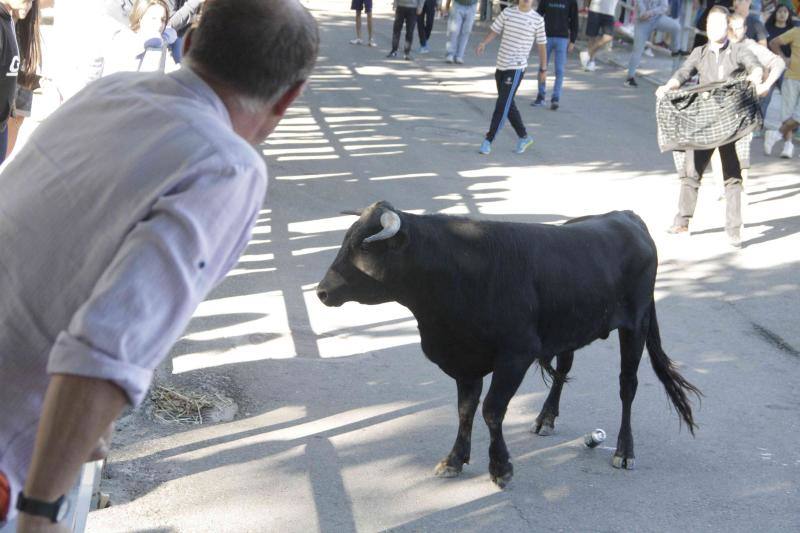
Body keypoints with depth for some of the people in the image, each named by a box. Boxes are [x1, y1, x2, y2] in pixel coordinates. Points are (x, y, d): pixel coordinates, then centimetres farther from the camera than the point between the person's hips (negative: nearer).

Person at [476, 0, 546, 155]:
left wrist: (543, 68, 9)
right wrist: (484, 43, -12)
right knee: (508, 105, 12)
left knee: (503, 104, -10)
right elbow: (495, 31, 8)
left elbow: (542, 44, 6)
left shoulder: (537, 19, -1)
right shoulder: (507, 13, 5)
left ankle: (488, 140, -6)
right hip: (501, 65, 4)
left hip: (517, 68, -4)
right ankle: (524, 137, 27)